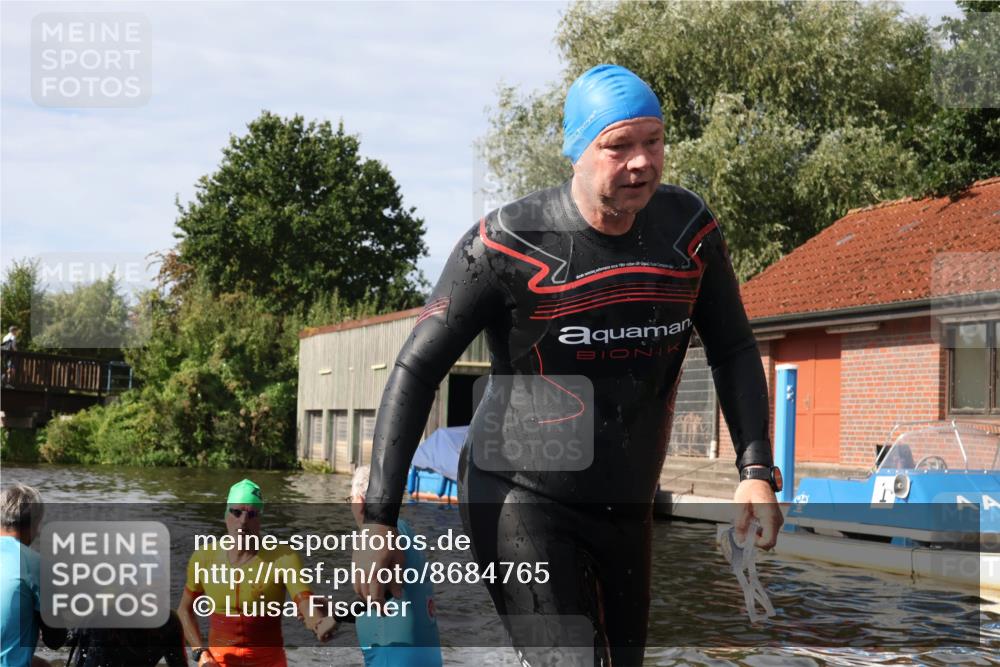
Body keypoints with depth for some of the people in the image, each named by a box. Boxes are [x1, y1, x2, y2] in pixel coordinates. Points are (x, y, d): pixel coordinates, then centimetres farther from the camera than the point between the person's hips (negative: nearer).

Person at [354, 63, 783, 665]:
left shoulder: (687, 227, -3)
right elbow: (416, 371, -12)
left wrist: (756, 469, -4)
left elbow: (733, 348, 10)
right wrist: (379, 522, -16)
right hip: (521, 499, -6)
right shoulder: (510, 244, -16)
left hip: (627, 509, 6)